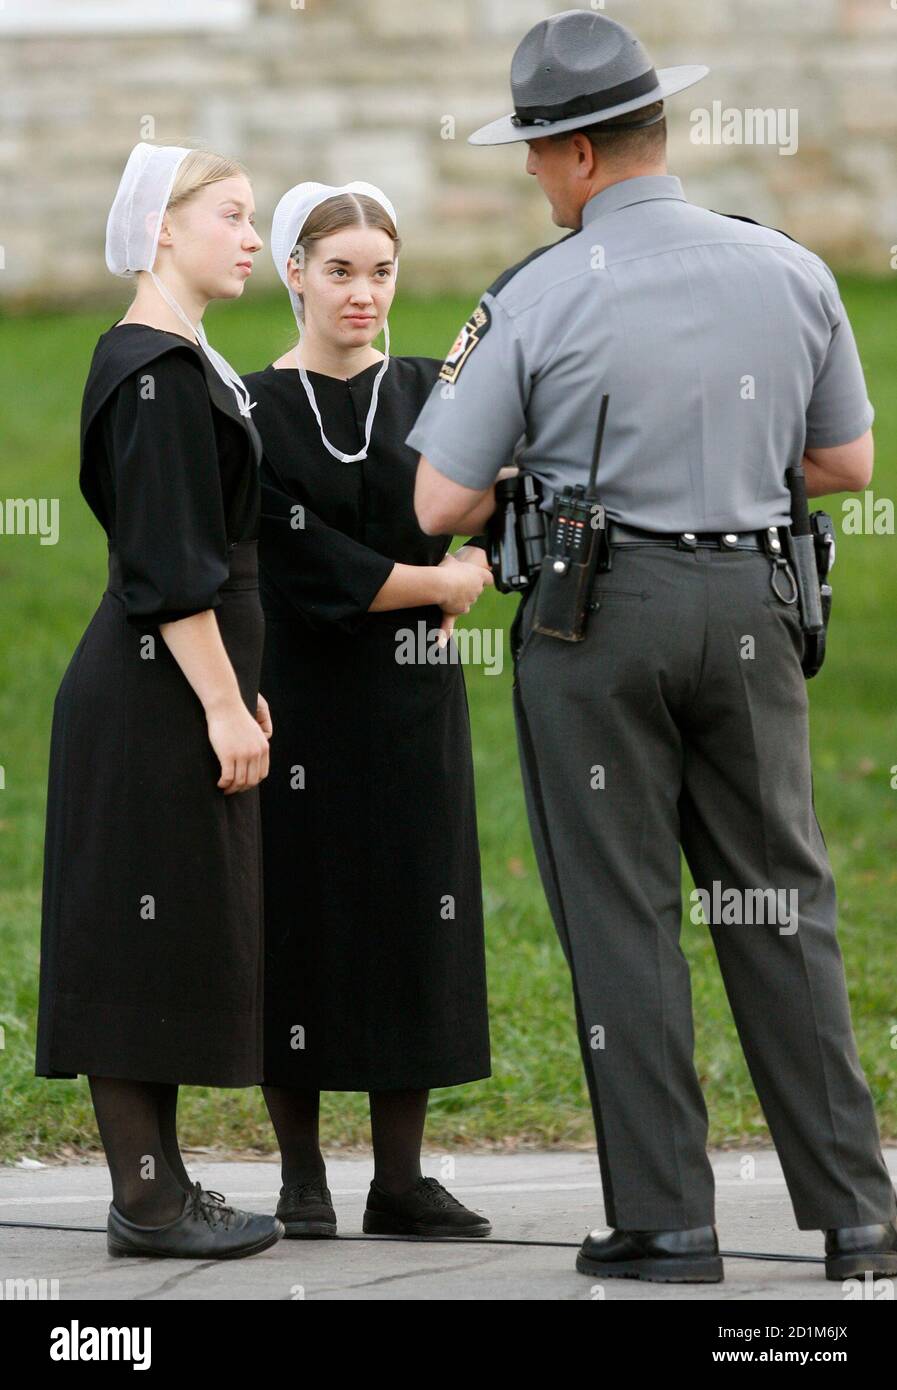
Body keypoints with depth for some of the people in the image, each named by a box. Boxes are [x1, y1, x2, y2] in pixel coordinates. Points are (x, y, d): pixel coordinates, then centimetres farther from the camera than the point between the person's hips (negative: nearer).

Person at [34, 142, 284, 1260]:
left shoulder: (184, 363, 16)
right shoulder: (153, 369, -15)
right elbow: (167, 562, -20)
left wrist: (237, 688, 21)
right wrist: (223, 703, -20)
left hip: (181, 683, 10)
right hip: (157, 693, -10)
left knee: (172, 944, 11)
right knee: (151, 931, -6)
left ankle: (156, 1183, 15)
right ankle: (145, 1200, -3)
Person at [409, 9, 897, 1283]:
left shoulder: (541, 297, -9)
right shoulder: (792, 273, 2)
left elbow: (441, 507, -6)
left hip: (596, 614, -3)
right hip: (751, 602, 4)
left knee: (623, 914, 3)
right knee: (783, 905, 10)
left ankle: (665, 1219, 3)